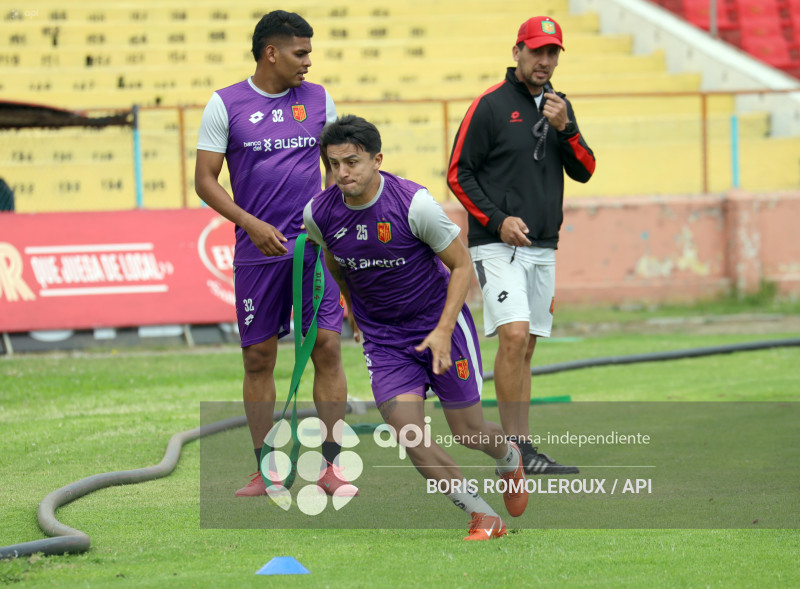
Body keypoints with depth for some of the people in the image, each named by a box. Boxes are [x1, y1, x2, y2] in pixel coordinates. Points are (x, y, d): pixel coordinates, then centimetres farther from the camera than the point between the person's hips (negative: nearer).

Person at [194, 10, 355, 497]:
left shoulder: (318, 99, 8)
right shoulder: (225, 105, -1)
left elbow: (337, 165, 17)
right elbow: (205, 179, -1)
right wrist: (252, 224, -12)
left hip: (315, 245, 1)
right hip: (257, 251, -1)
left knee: (328, 347, -7)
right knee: (258, 357, 3)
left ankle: (330, 466, 0)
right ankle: (266, 471, 13)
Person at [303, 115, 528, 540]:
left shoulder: (414, 204, -23)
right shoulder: (319, 213, -11)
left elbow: (461, 265, -12)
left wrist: (443, 331, -20)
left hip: (440, 326, -3)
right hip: (383, 341, 3)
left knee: (466, 433, 6)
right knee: (410, 437, -15)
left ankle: (509, 458, 43)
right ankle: (482, 516, -1)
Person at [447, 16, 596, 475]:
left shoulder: (560, 107, 14)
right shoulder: (490, 105, -5)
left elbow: (584, 172, 7)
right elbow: (459, 174, -5)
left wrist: (564, 128, -9)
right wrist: (497, 220, -15)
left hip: (543, 248, 6)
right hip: (498, 245, -6)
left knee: (526, 346, 8)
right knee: (514, 335, -19)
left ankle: (519, 451, 10)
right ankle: (518, 447, -18)